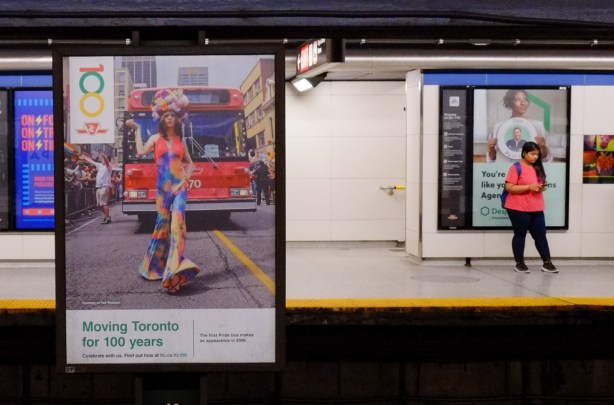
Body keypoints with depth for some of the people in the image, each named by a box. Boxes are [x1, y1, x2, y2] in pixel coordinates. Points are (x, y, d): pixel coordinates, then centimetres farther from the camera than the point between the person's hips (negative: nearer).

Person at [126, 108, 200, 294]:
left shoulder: (181, 141, 13)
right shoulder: (156, 138, 9)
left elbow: (190, 162, 22)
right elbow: (141, 151, -8)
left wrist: (188, 174, 2)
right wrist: (137, 130, -1)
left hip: (179, 185, 0)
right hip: (163, 186, 0)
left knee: (177, 221, -17)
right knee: (162, 224, 5)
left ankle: (175, 269, -24)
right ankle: (155, 264, 25)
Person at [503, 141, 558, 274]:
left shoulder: (537, 168, 13)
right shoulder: (516, 167, -9)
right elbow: (509, 187, -15)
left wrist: (542, 187, 1)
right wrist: (529, 187, -20)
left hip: (536, 209, 6)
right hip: (518, 209, -6)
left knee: (540, 235, 6)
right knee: (520, 235, 3)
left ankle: (547, 263, 12)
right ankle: (519, 264, 12)